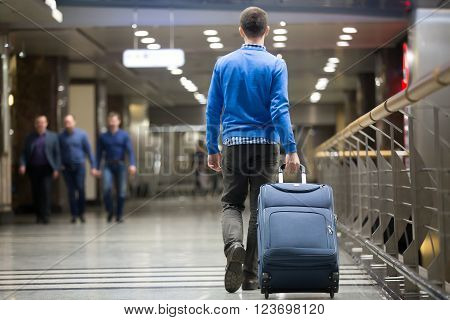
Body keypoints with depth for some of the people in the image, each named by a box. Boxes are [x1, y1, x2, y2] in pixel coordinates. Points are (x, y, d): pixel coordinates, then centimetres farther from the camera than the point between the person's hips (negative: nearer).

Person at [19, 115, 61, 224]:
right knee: (36, 192, 4)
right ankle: (38, 215, 12)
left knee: (46, 191, -11)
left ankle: (46, 215, -9)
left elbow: (57, 153, 3)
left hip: (46, 169, -2)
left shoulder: (53, 136, 5)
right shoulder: (30, 137, 10)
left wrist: (56, 169, -4)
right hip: (33, 169, 2)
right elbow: (24, 152, 8)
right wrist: (22, 164, -9)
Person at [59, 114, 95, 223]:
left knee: (81, 189, -8)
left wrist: (92, 166, -1)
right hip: (67, 167, 1)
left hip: (79, 166, -1)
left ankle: (81, 213, 6)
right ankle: (74, 214, 7)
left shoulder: (82, 134, -1)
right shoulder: (61, 136, 2)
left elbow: (88, 151, 2)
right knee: (71, 191, 1)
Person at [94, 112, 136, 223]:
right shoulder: (103, 137, 7)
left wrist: (132, 164, -21)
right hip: (108, 166, 0)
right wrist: (97, 168, 2)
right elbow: (99, 153, 9)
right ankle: (110, 211, -1)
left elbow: (130, 151, -6)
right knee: (107, 187, -20)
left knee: (121, 191, 3)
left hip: (120, 165, 0)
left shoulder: (124, 135, 3)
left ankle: (119, 215, 16)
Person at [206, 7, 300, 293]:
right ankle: (251, 275, 7)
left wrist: (212, 148, 12)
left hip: (234, 144, 1)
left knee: (231, 204, 11)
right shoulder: (275, 65, -4)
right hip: (266, 144, -1)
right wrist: (291, 149, -11)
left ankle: (234, 244, -20)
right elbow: (280, 109, -12)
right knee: (260, 209, 6)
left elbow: (213, 110, 5)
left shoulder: (223, 64, 4)